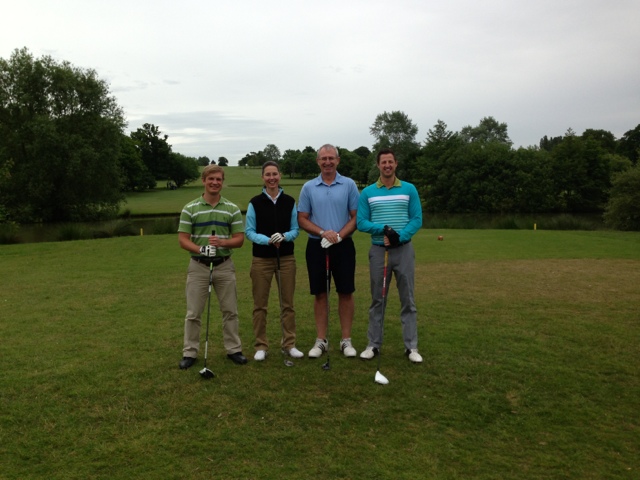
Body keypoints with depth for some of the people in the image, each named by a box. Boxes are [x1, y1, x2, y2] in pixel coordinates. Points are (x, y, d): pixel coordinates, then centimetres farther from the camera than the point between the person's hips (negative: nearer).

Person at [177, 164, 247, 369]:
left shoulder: (232, 209, 2)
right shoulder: (190, 208, -1)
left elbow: (239, 239, -1)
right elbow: (183, 239, -4)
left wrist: (222, 242, -20)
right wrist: (200, 249, -22)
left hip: (225, 266, 1)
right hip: (198, 266, -1)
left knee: (230, 311, 8)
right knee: (193, 313, 5)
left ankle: (233, 349, 21)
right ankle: (190, 352, 17)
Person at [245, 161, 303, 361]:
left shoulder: (290, 201, 4)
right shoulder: (255, 202, -2)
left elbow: (296, 229, 4)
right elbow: (249, 231, -3)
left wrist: (284, 236, -17)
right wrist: (267, 240, -19)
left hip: (286, 258, 2)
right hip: (261, 259, -1)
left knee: (288, 303, 6)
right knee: (260, 304, 3)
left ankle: (289, 344, 18)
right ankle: (261, 346, 15)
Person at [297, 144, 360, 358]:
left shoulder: (349, 185, 2)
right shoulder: (308, 187, 5)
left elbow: (356, 216, 0)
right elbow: (302, 219, 3)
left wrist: (339, 235, -15)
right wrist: (323, 232, -14)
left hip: (343, 245, -1)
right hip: (316, 246, 1)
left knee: (345, 293, 3)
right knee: (320, 294, 6)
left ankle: (346, 340, 14)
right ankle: (321, 340, 15)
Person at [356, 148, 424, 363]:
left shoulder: (409, 189, 5)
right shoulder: (367, 192, 5)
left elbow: (417, 219, 0)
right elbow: (361, 223, -1)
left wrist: (399, 237, -16)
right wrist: (384, 229, -17)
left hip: (404, 249, 0)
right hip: (378, 250, 0)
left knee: (407, 299, 3)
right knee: (377, 300, 7)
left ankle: (411, 346, 11)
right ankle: (374, 345, 16)